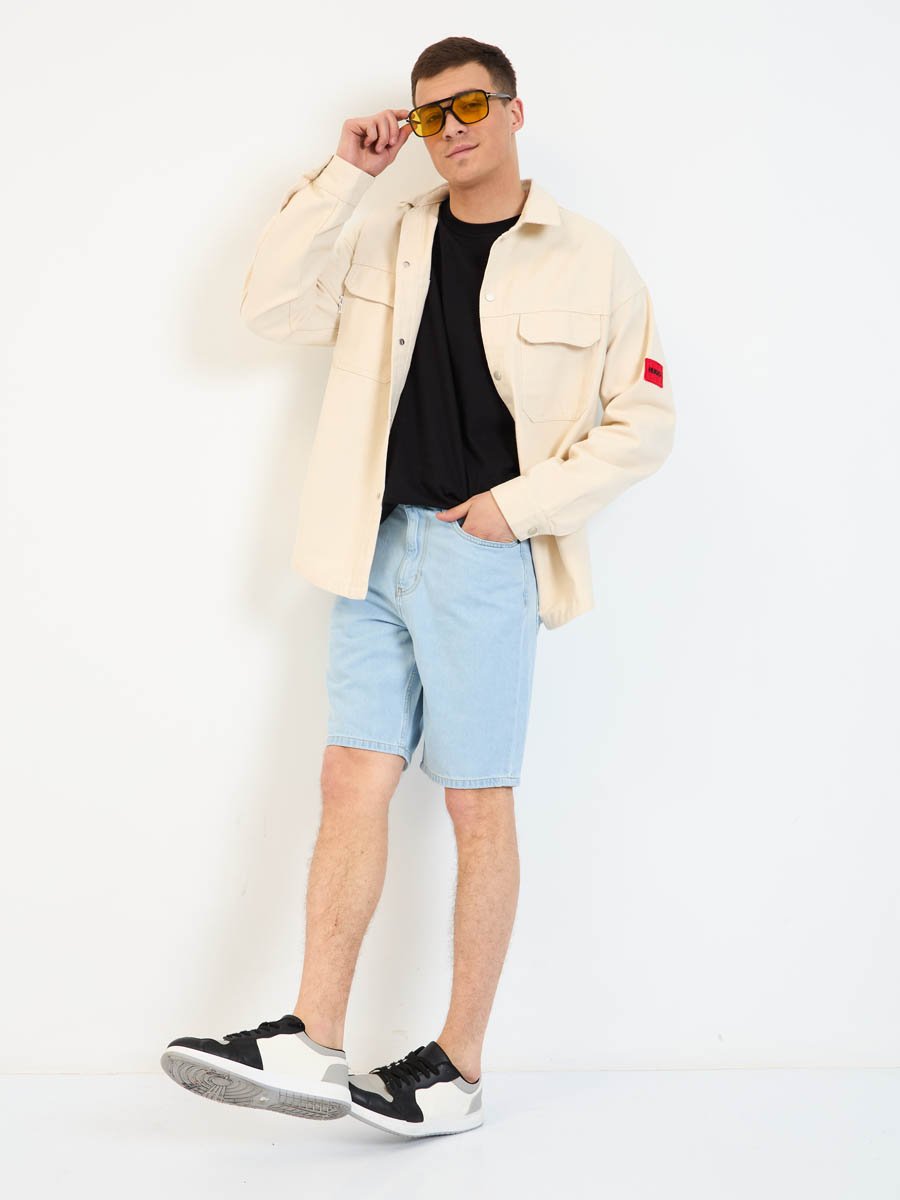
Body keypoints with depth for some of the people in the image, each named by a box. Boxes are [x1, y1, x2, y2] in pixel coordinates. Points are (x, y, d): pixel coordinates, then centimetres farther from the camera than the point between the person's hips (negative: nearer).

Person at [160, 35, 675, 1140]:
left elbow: (644, 423, 0)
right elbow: (271, 309, 4)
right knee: (352, 781, 0)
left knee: (477, 804, 1)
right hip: (378, 546, 4)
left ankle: (458, 1068, 10)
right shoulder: (385, 242, 13)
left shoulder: (590, 262, 1)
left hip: (483, 555, -4)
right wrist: (341, 177, 0)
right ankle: (312, 1046, 4)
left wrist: (522, 502, -9)